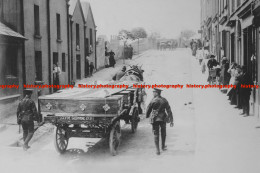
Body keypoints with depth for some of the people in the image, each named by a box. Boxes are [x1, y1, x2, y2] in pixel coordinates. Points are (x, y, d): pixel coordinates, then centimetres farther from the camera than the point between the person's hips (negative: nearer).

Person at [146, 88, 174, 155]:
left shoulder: (153, 101, -11)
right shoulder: (164, 100, 1)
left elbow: (148, 109, -6)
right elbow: (169, 111, 0)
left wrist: (147, 116, 14)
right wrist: (171, 120, 3)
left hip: (155, 119, -3)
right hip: (163, 119, 3)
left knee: (156, 134, 3)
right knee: (163, 133, 22)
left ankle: (157, 150, 1)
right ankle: (163, 146, 35)